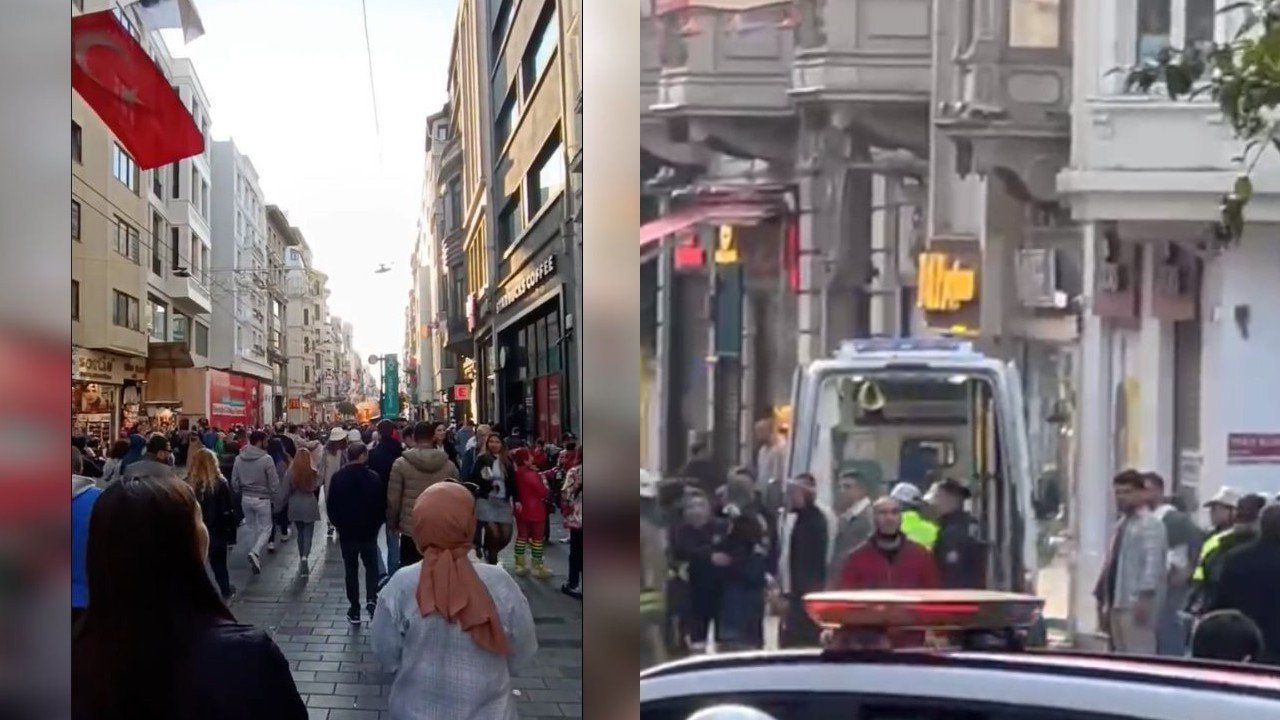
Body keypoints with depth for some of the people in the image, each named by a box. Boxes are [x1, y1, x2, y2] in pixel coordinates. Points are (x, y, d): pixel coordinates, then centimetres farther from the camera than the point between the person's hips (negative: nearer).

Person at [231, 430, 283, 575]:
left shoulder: (239, 458, -1)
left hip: (246, 499, 5)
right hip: (262, 499, -5)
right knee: (266, 529, 6)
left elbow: (234, 481, 5)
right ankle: (255, 553, -17)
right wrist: (274, 496, 3)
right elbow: (274, 482, -13)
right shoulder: (266, 459, -17)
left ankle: (255, 559, 25)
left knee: (252, 528, 19)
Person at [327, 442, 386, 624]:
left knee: (351, 570, 11)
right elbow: (382, 505, -6)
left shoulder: (337, 478, -7)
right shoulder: (373, 477, -11)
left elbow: (331, 506, -2)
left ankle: (354, 611, 12)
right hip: (369, 532, -1)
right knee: (371, 566, 16)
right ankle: (371, 599, -7)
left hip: (346, 532, 1)